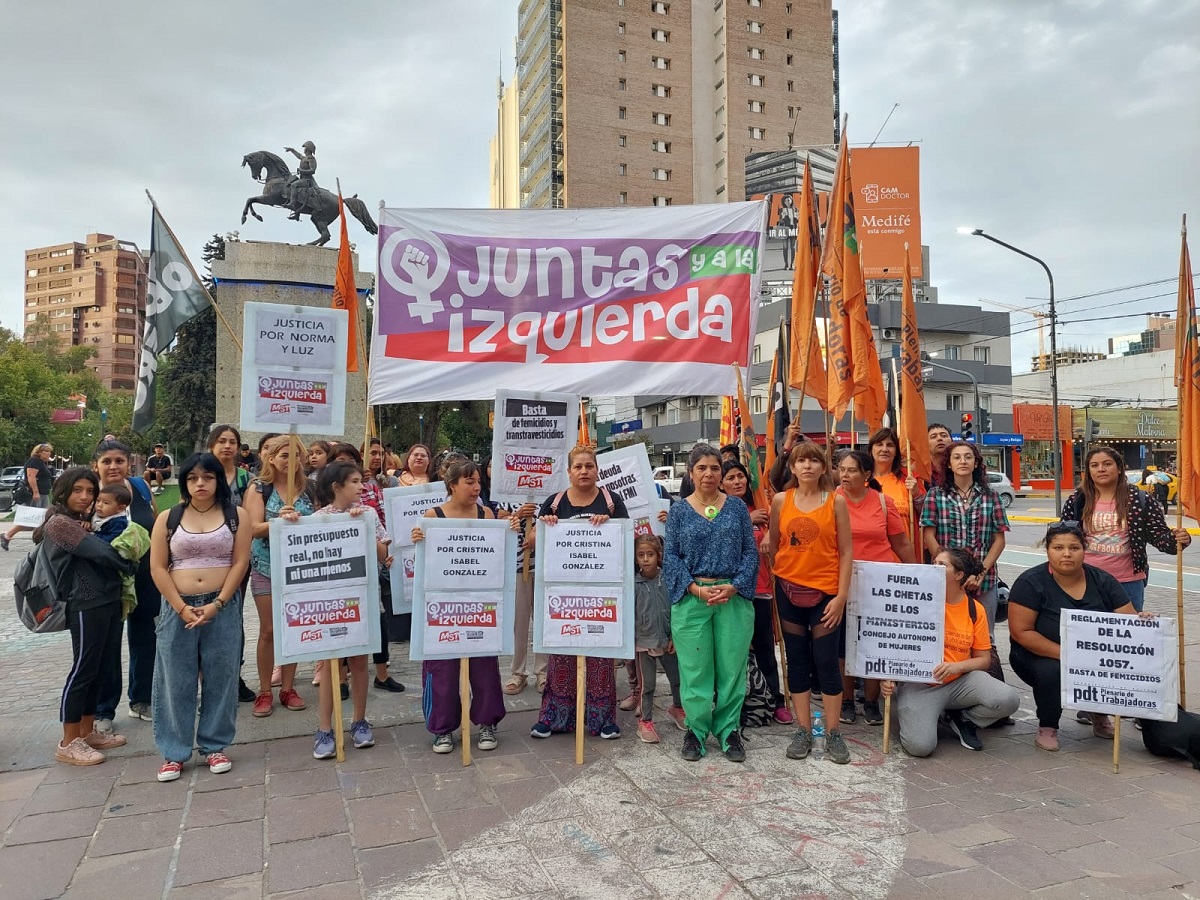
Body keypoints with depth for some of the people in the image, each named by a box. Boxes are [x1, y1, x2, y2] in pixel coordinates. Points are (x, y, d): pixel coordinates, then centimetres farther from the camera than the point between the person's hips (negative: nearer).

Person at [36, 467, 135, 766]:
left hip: (108, 601, 9)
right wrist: (128, 563, -1)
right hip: (86, 606, -9)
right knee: (83, 670, -2)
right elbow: (100, 552, -17)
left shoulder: (84, 521, 19)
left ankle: (87, 732, 25)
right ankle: (68, 743, 8)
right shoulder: (59, 522, -11)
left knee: (100, 669, 14)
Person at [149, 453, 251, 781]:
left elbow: (240, 562, -4)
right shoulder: (168, 518, 5)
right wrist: (182, 607, -9)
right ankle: (173, 752, 17)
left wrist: (216, 605, -13)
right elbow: (157, 567, 1)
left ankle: (214, 747, 18)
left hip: (223, 607, -1)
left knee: (220, 677, 5)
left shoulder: (236, 515, 2)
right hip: (178, 608, 1)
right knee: (176, 679, 6)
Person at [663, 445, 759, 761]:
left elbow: (751, 552, 3)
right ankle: (696, 729, 19)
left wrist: (734, 586, -11)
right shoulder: (678, 512, 4)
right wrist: (696, 589, -12)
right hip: (691, 599, -1)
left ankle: (728, 729, 22)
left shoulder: (737, 508, 6)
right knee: (694, 667, 4)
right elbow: (670, 557, 0)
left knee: (732, 665, 6)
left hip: (734, 598, 1)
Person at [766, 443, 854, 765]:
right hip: (788, 590, 2)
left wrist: (842, 595, -7)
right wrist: (776, 580, 8)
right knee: (797, 661, 10)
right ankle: (803, 730, 20)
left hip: (825, 591, -2)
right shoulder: (781, 500, 2)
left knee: (827, 662, 1)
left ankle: (833, 733, 15)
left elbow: (846, 551, -3)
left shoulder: (836, 501, -3)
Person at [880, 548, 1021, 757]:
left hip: (960, 681, 3)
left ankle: (964, 720, 6)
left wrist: (956, 666, -16)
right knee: (920, 745, -25)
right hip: (919, 684, -3)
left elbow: (984, 659, 5)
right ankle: (924, 715, 11)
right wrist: (889, 676, -14)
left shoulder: (974, 609, 1)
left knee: (1009, 699, -24)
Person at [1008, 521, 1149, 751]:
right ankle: (1047, 727, -5)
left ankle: (1100, 714, 10)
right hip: (1040, 657, -4)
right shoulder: (1030, 583, -15)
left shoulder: (1102, 581, -2)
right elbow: (1021, 632, -20)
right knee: (1052, 672, -34)